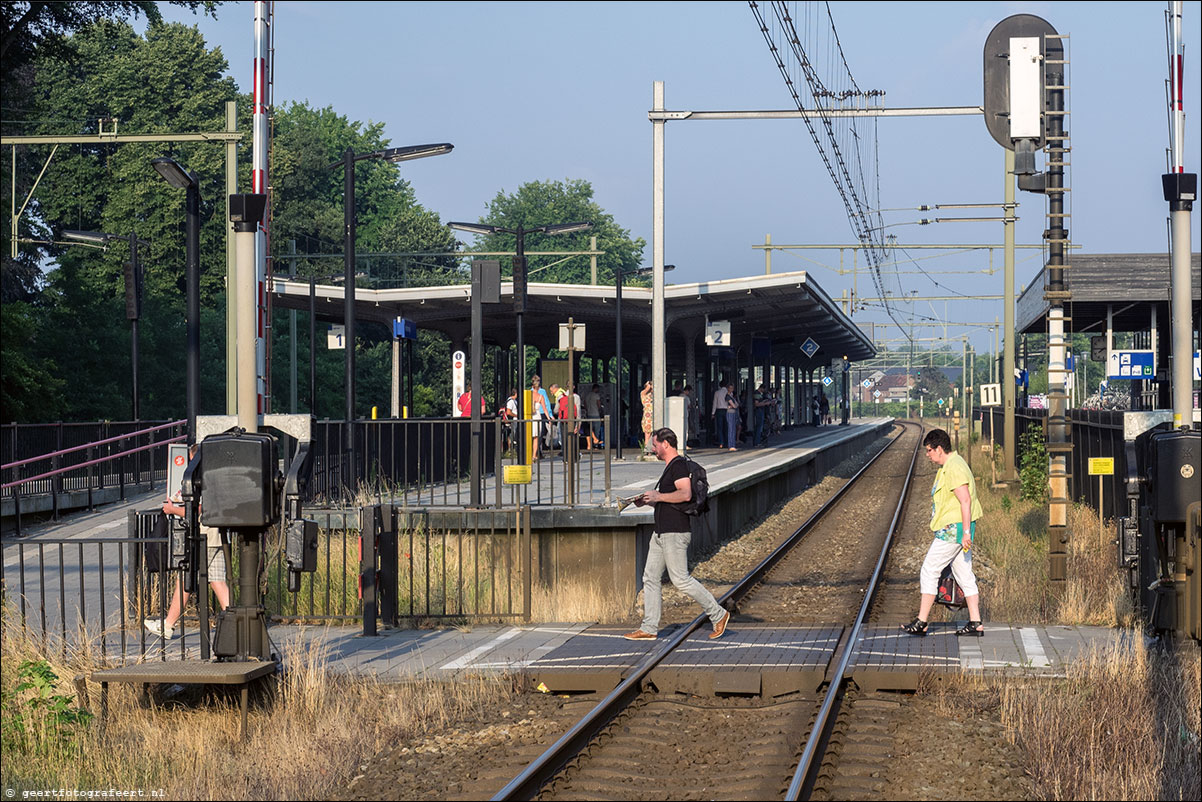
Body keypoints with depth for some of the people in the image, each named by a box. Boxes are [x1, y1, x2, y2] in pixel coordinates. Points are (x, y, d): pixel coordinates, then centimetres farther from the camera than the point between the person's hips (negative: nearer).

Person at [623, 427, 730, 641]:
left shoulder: (679, 465, -13)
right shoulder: (669, 467, 19)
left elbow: (686, 494, -26)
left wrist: (658, 496, -19)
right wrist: (647, 501, 14)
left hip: (675, 533, -11)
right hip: (661, 533, 11)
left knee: (681, 579, -8)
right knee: (651, 577, 8)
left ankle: (718, 614, 2)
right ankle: (649, 628, 10)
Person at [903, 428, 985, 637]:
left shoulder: (954, 468, -17)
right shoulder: (949, 466, 17)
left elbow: (965, 500, -22)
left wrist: (966, 532, -24)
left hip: (954, 530, -11)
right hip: (959, 530, 11)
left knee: (929, 571, -5)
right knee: (964, 575, 10)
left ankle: (921, 623, -2)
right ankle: (975, 623, 8)